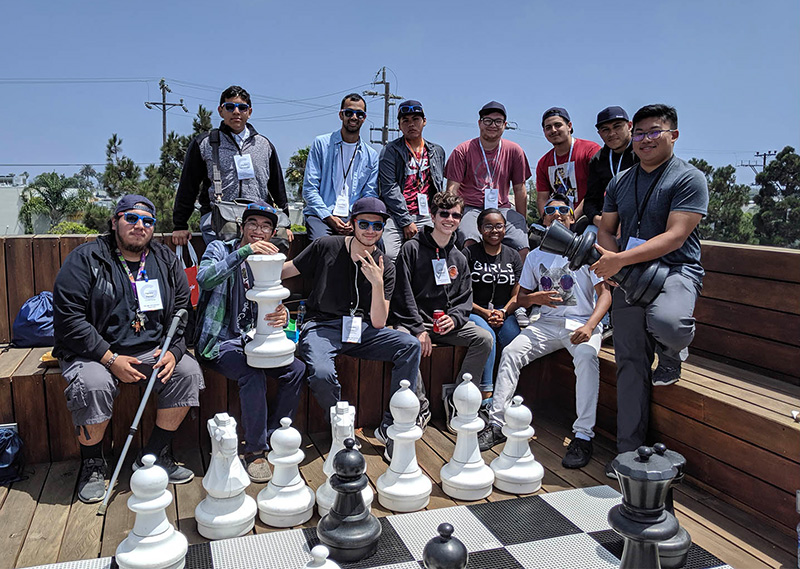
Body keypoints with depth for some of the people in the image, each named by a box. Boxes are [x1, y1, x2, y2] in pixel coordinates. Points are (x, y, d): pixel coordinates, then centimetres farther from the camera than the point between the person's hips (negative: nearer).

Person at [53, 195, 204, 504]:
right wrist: (111, 359, -21)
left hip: (152, 350, 4)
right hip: (94, 352, -4)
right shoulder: (86, 259, -7)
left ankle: (154, 455, -1)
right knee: (93, 385, -32)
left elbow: (183, 311, 7)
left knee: (188, 372, -18)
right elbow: (68, 318, -14)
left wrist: (174, 351, -12)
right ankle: (92, 465, -5)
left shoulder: (166, 261, 6)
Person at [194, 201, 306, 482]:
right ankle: (255, 451, -13)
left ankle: (273, 438, 0)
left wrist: (282, 315, -23)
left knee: (297, 369, -16)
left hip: (252, 340, 6)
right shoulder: (220, 249, -3)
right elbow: (204, 279, -26)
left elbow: (275, 305, 4)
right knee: (253, 375, -31)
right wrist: (244, 252, -36)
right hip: (220, 341, -5)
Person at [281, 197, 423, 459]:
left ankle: (392, 424, -16)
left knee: (410, 345, -21)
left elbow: (378, 323, -4)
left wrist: (377, 283, -18)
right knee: (322, 373, -34)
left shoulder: (385, 268, 4)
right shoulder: (326, 247, -1)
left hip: (360, 329, 3)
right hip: (321, 326, -3)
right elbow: (283, 271, 6)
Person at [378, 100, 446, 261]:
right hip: (396, 215, -3)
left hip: (426, 216, 3)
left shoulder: (437, 151, 19)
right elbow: (389, 189, -5)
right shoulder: (390, 151, 5)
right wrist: (406, 222, -12)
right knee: (388, 256, -25)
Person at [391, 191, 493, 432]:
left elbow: (465, 298, 13)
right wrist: (419, 329, -16)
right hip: (413, 321, -4)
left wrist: (454, 318, -10)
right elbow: (403, 293, -7)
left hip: (448, 323, 5)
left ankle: (457, 399, -10)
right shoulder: (412, 249, 0)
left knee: (484, 338, -18)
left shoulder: (459, 258, 16)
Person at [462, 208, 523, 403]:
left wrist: (503, 312, -10)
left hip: (505, 312, 3)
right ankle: (486, 394, -33)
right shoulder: (469, 254, 4)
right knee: (487, 336, -33)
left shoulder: (513, 256, 15)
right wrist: (485, 313, -14)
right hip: (475, 312, -3)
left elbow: (517, 296, 10)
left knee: (513, 337, -28)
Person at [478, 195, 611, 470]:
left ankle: (583, 435, -30)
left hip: (581, 323, -3)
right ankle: (497, 424, -16)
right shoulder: (535, 256, 15)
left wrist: (589, 326, -21)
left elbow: (605, 293, -4)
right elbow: (521, 297, 17)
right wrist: (536, 298, -9)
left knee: (586, 355, -35)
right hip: (547, 323, 4)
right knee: (510, 352, -20)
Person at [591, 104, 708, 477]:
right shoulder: (620, 183, 15)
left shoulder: (689, 179, -4)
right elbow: (606, 231, 15)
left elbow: (674, 237, -15)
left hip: (675, 271, -4)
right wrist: (609, 258, -9)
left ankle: (672, 352, 3)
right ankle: (629, 451, 12)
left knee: (666, 323, -37)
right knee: (630, 364, 2)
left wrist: (621, 259, -23)